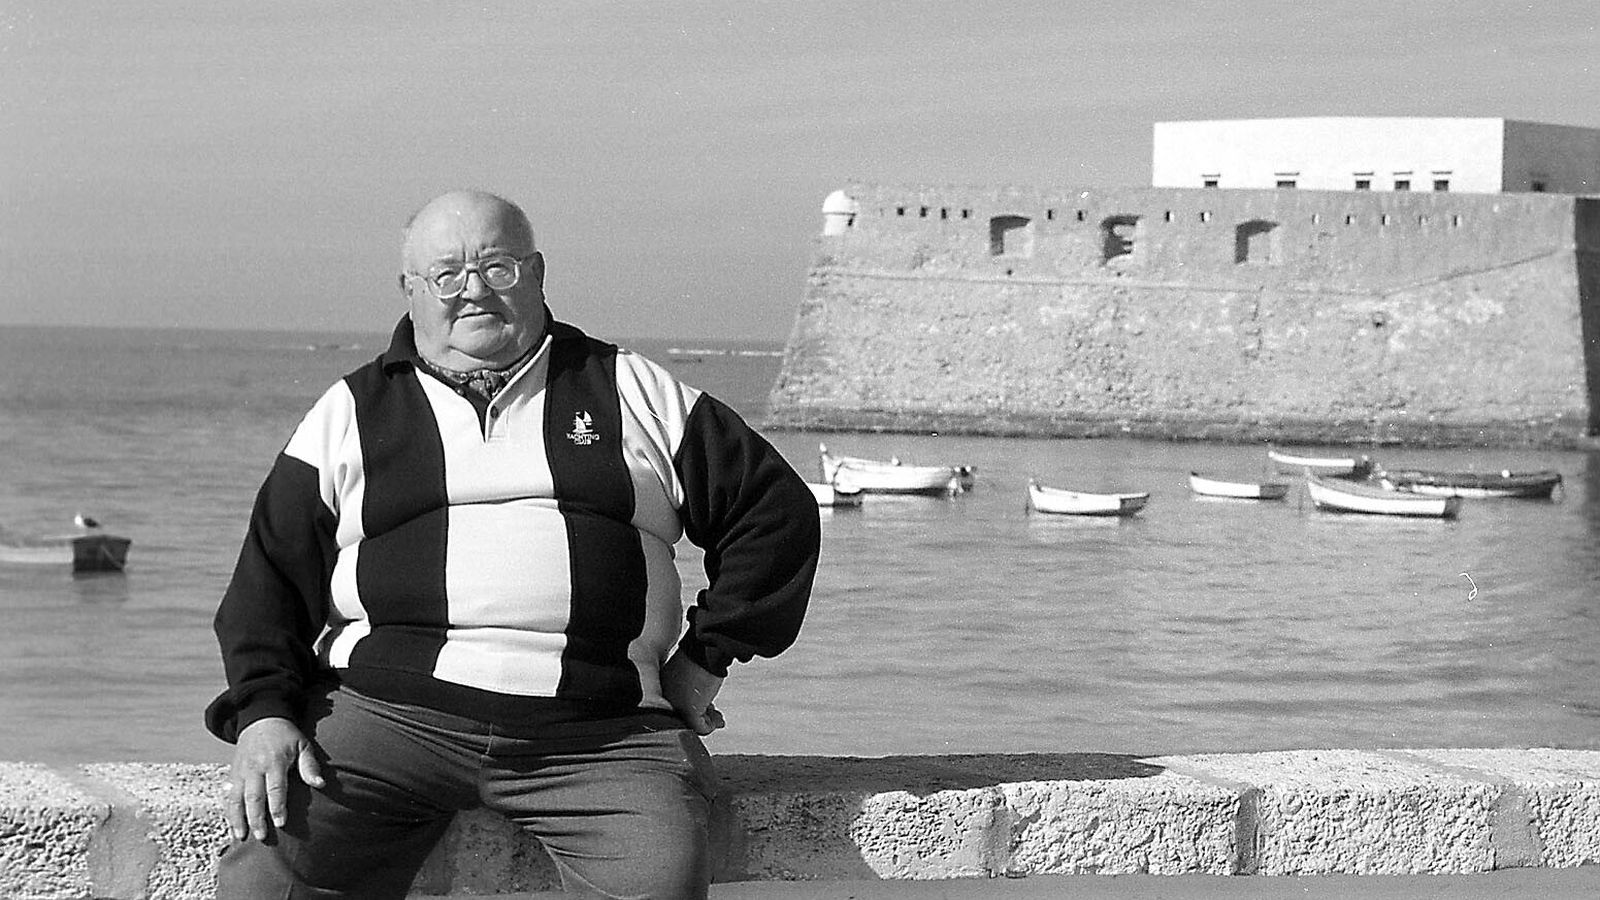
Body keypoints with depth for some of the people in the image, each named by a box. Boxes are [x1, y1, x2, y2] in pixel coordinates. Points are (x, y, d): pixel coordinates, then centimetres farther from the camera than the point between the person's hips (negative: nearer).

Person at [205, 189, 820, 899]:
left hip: (602, 732, 0)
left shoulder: (633, 394, 17)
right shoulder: (350, 414, 18)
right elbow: (269, 579, 14)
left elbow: (775, 509, 19)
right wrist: (263, 713, -3)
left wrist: (703, 656, 10)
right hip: (389, 708, 0)